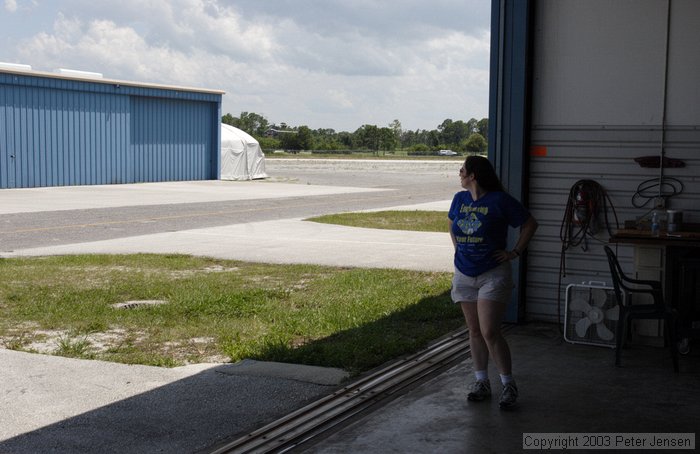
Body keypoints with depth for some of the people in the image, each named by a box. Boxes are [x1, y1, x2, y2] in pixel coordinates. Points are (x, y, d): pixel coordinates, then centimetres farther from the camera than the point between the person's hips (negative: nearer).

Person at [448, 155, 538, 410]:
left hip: (493, 275, -6)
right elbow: (452, 224, 26)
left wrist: (515, 252, -7)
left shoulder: (499, 201, -12)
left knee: (490, 332, -12)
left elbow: (530, 224, -5)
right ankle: (481, 382, 21)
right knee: (474, 331, 10)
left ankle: (509, 385, 1)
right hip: (464, 276, 6)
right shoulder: (460, 199, 5)